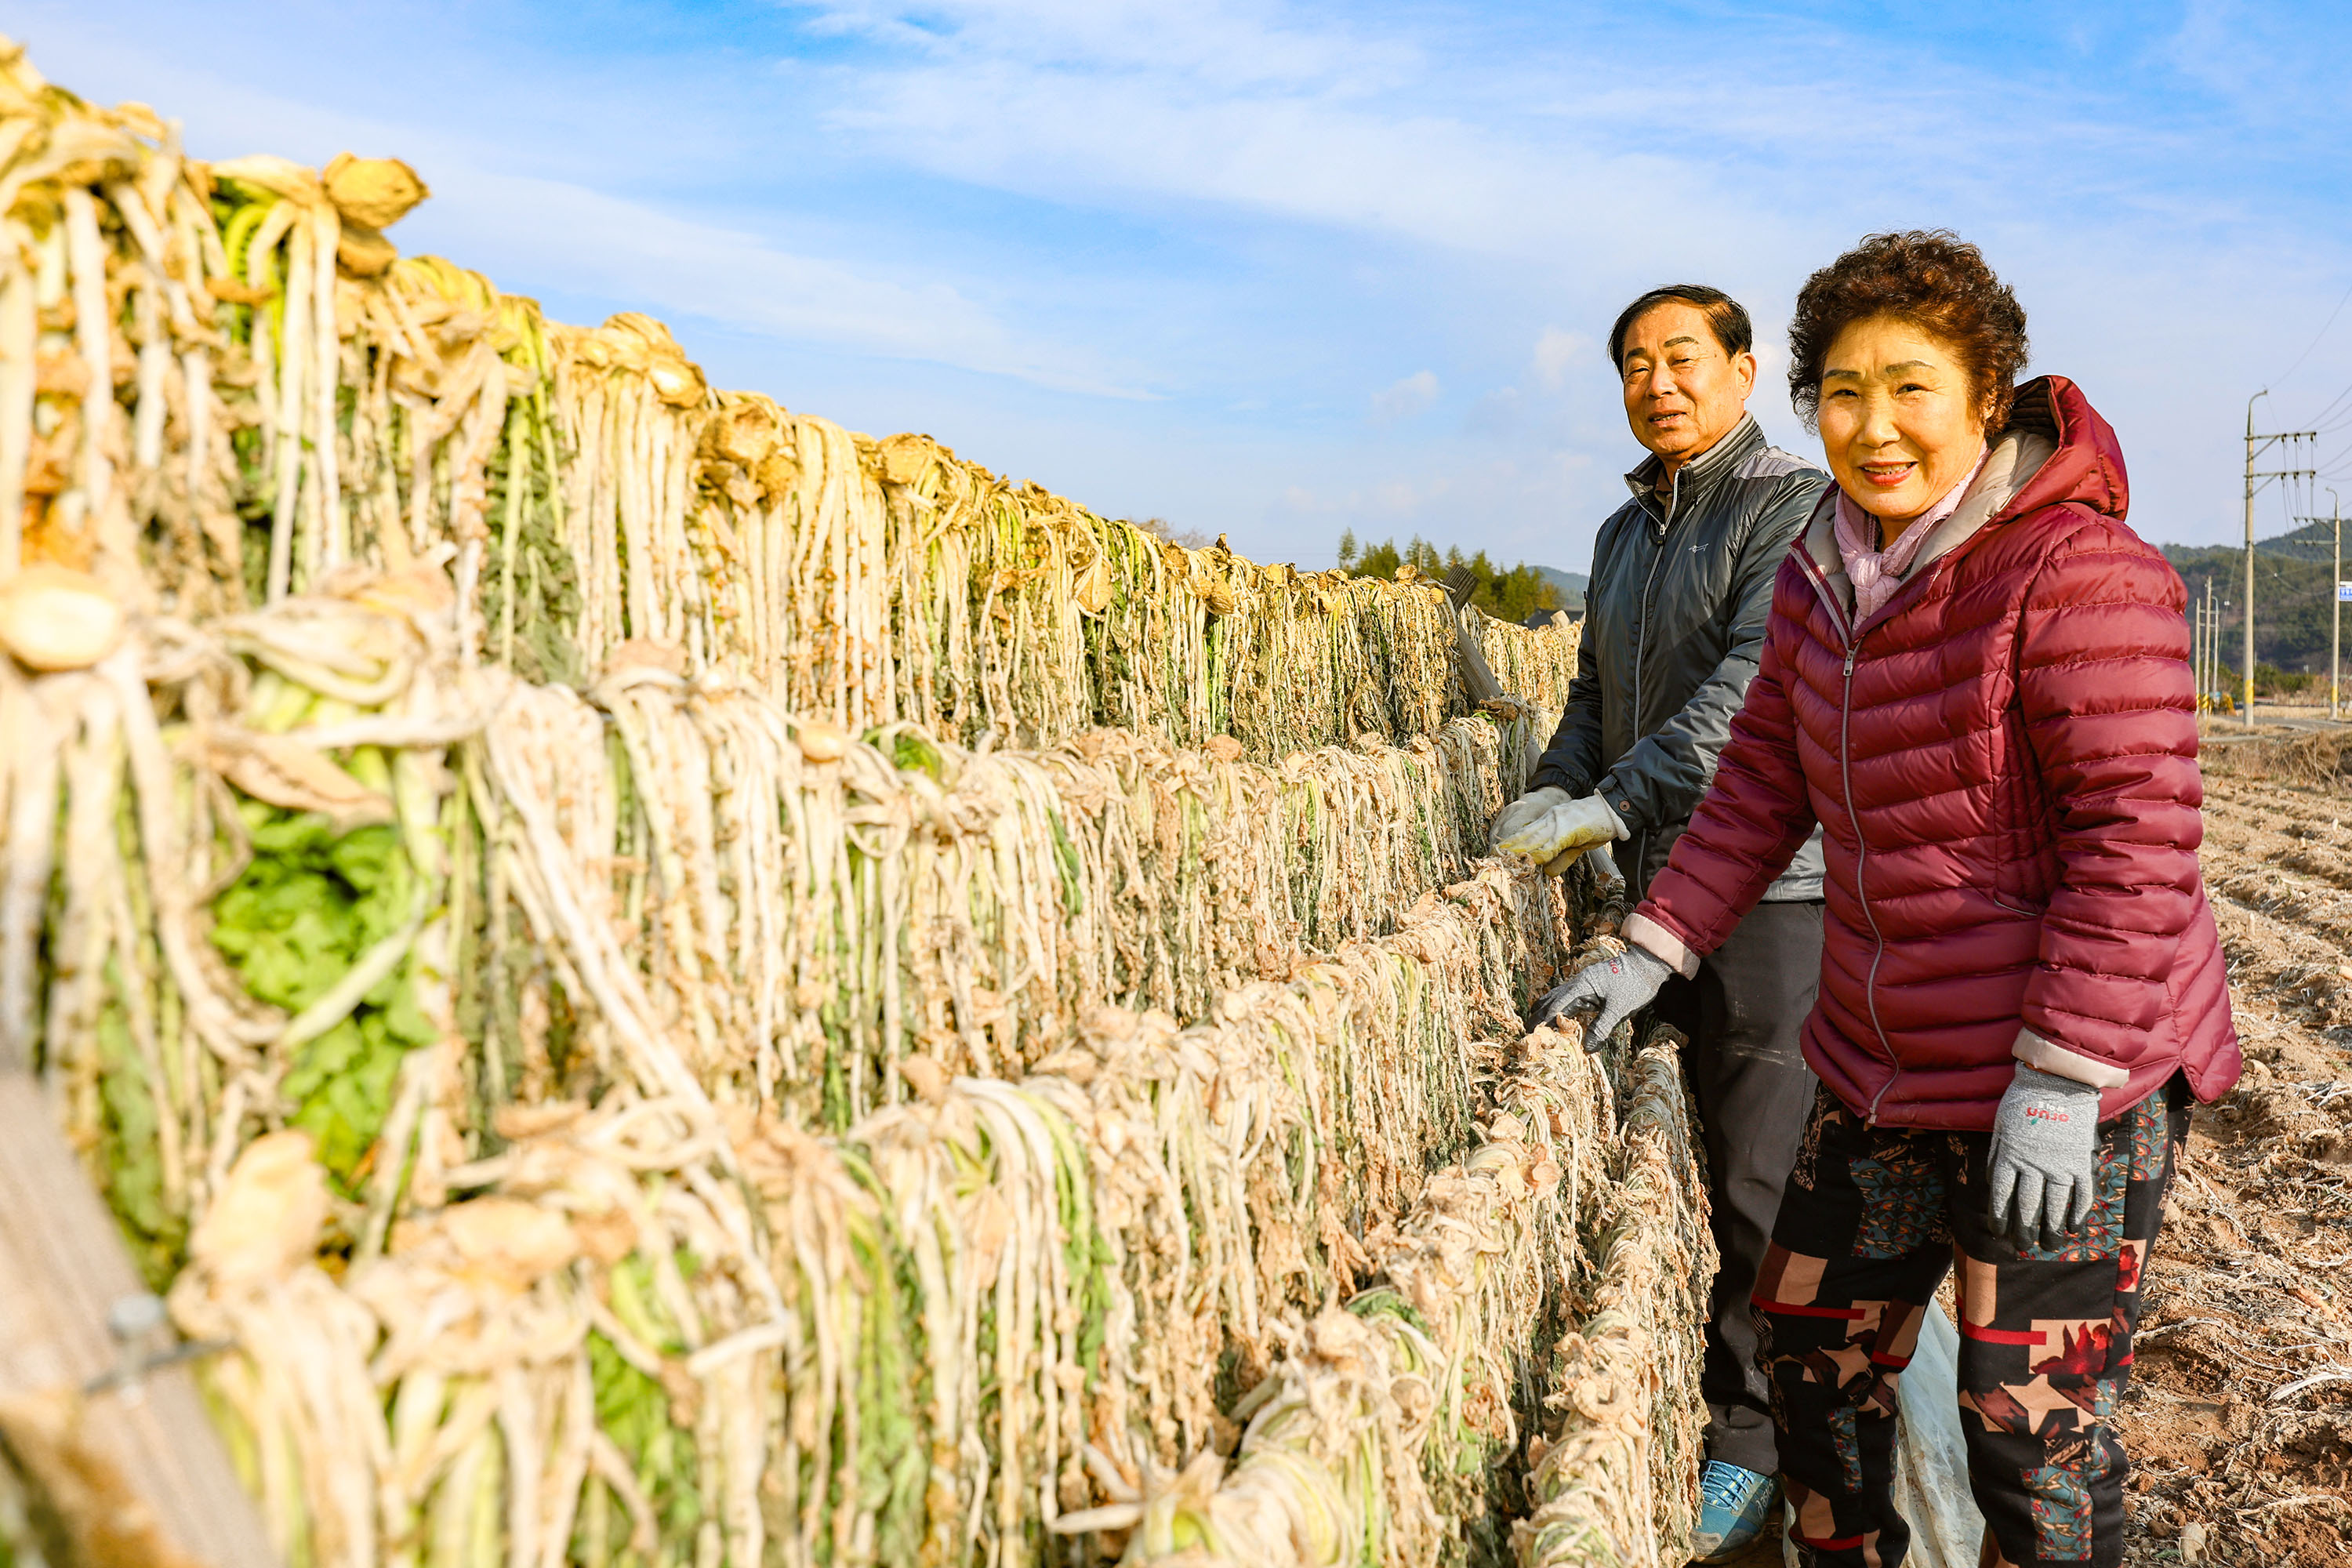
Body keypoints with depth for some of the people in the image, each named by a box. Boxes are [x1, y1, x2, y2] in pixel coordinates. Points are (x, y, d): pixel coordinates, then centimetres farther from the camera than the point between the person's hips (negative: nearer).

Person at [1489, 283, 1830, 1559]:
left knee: (1762, 1180, 1)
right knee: (1698, 1156, 15)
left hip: (1772, 889, -7)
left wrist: (1613, 805, -24)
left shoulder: (1795, 506, -9)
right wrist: (1555, 790, 3)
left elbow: (1754, 690, -21)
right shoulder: (1625, 531, 16)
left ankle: (1746, 1446, 15)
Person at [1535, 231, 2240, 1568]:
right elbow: (1763, 780, 10)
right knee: (1816, 1349, 18)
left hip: (2075, 1078, -7)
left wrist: (2061, 1079, -22)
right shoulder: (1825, 577, 5)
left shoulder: (2079, 572, -18)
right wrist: (1653, 952, 4)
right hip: (1887, 1067, 7)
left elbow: (2139, 834, -21)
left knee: (2036, 1432, 1)